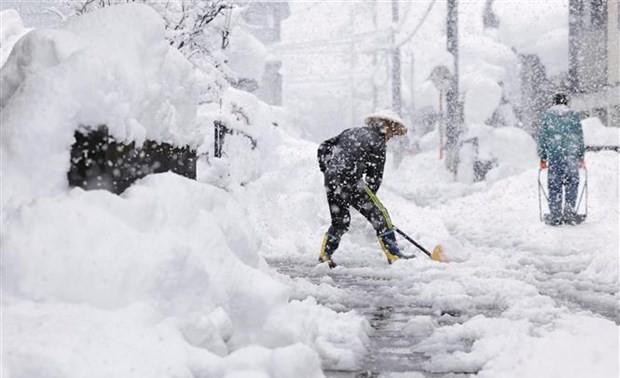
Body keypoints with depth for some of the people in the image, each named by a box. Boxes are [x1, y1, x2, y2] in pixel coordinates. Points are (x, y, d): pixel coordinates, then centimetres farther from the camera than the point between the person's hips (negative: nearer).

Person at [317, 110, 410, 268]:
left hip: (330, 180, 7)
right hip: (350, 180, -7)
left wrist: (327, 170, 27)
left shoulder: (351, 132, 21)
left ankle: (324, 256, 21)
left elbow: (323, 148, 21)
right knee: (379, 215, 1)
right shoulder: (377, 142, 0)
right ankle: (393, 255, 0)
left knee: (340, 220, 23)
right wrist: (368, 199, 11)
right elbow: (375, 176, 0)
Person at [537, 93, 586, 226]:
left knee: (554, 186, 2)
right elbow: (580, 138, 8)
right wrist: (581, 157, 14)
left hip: (554, 156, 0)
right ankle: (569, 213, 1)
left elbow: (542, 137, 6)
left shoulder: (547, 115, 7)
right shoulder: (573, 115, 8)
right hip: (571, 155, 0)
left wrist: (542, 158, 10)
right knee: (572, 185, 8)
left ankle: (555, 216, 0)